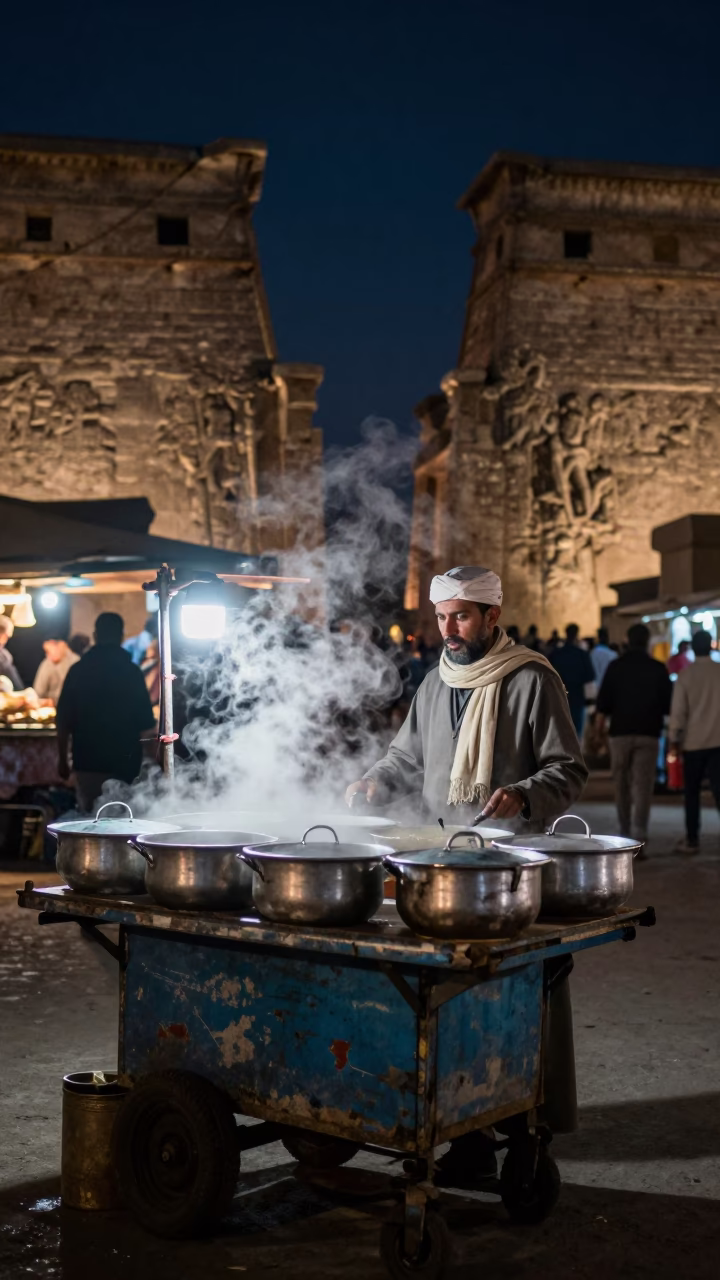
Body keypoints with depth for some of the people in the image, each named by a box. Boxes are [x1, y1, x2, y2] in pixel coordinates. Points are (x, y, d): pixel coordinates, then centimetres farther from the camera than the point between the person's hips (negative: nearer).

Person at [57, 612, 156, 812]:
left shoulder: (78, 670, 0)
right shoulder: (131, 671, -5)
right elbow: (145, 722, -4)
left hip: (87, 761, 2)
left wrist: (62, 759, 9)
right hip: (124, 762, -1)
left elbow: (64, 720, 0)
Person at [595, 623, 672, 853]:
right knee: (643, 786, -3)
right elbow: (668, 704, 2)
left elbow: (603, 703, -3)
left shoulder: (615, 666, 0)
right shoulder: (658, 668, 0)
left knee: (622, 786, 14)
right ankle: (638, 838, -14)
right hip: (648, 734, -1)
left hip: (620, 733, 1)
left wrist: (598, 730, 5)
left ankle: (625, 835, 23)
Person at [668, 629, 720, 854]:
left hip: (693, 741, -1)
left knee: (692, 792, 10)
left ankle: (692, 840, 15)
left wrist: (674, 738, 4)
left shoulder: (685, 674, -5)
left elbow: (678, 710, -5)